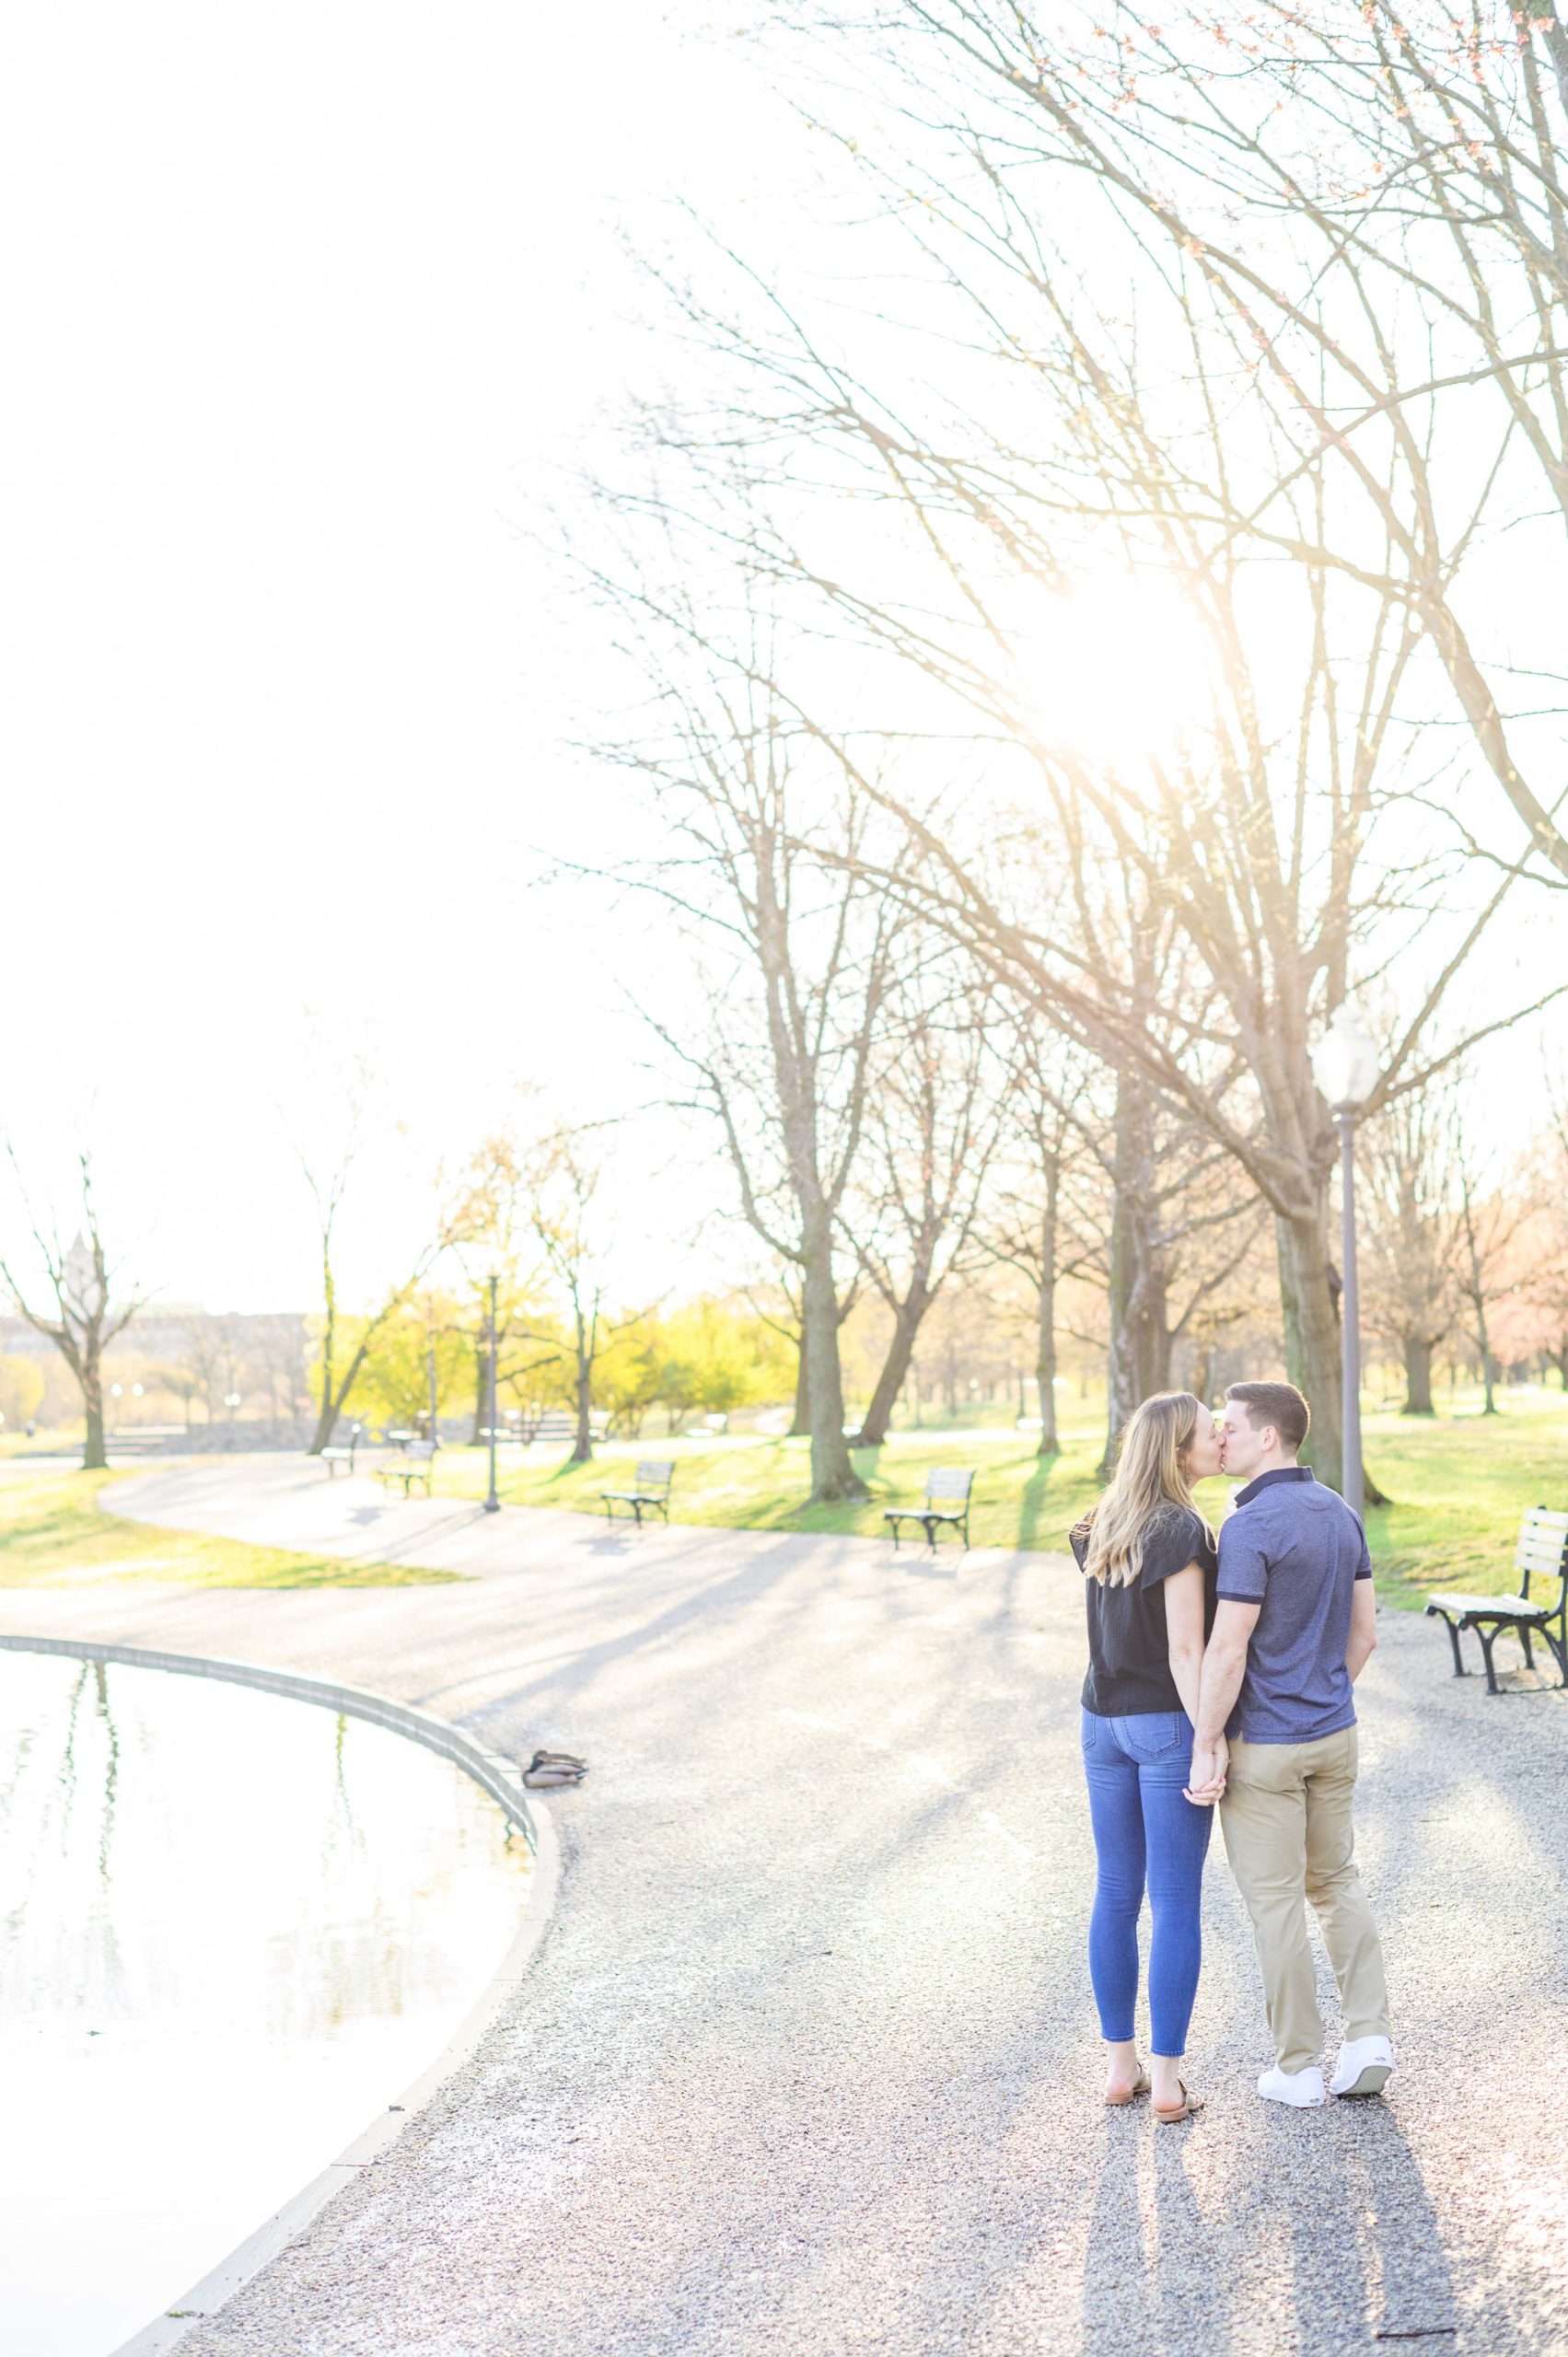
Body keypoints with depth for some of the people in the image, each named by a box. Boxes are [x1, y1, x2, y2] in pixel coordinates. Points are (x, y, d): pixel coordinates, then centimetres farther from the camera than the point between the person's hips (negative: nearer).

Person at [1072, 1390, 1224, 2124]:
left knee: (1115, 1894, 13)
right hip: (1167, 1725, -7)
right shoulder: (1182, 1531, -16)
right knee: (1175, 1904, 2)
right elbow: (1184, 1651, -19)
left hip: (1103, 1723, 7)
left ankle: (1120, 2065, 21)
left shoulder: (1101, 1528, 6)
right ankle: (1167, 2081, 7)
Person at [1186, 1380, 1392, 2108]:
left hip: (1263, 1745, -7)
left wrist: (1205, 1747, -15)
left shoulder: (1250, 1527, -21)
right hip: (1334, 1734, 7)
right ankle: (1367, 2037, 14)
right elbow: (1364, 1632, 10)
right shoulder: (1341, 1515, 4)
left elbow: (1227, 1650, -23)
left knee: (1275, 1901, 5)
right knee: (1336, 1883, 20)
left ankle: (1298, 2067, 14)